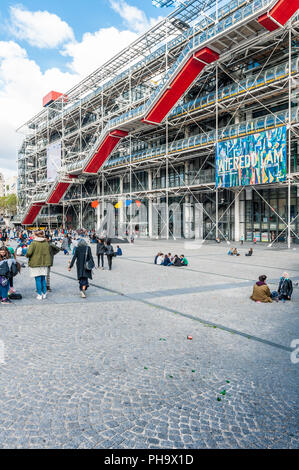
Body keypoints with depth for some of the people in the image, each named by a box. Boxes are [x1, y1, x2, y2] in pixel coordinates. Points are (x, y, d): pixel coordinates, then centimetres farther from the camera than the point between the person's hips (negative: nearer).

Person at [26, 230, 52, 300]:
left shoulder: (33, 243, -12)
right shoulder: (46, 243, 3)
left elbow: (29, 253, -18)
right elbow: (49, 253, 8)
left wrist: (27, 256, 3)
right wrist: (48, 262, 19)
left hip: (35, 263, -4)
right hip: (44, 263, 4)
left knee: (38, 279, 2)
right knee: (43, 279, 14)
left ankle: (39, 295, 5)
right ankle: (44, 294, 17)